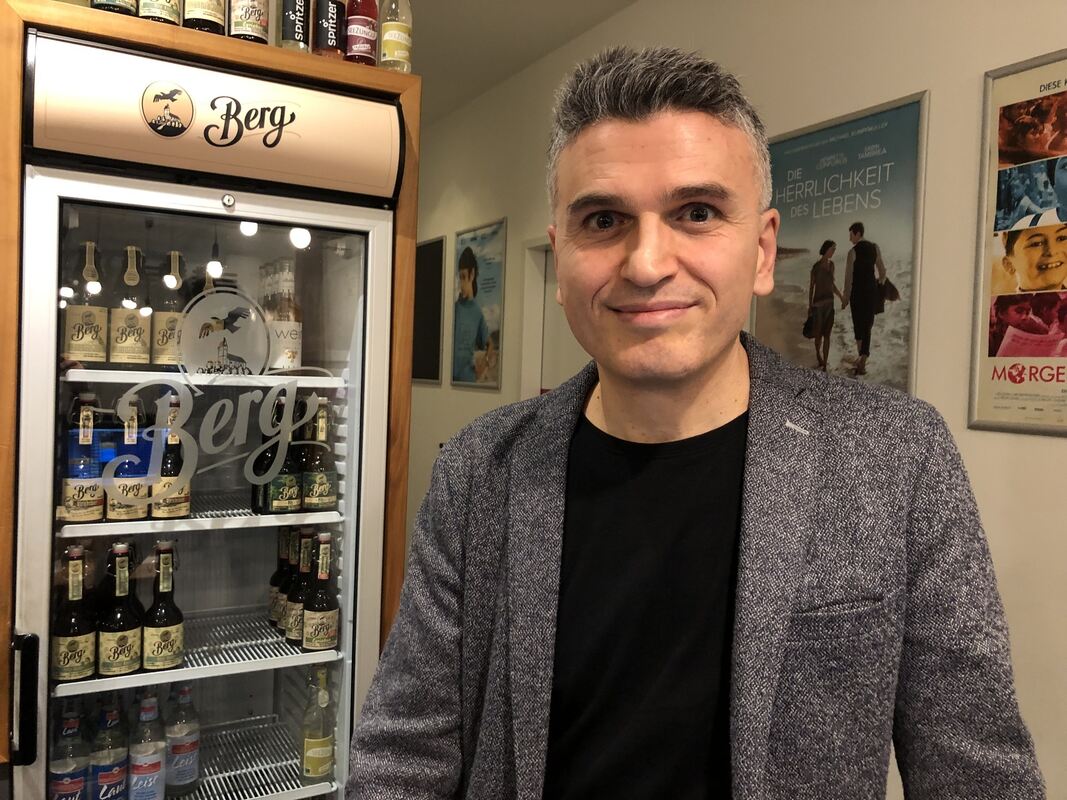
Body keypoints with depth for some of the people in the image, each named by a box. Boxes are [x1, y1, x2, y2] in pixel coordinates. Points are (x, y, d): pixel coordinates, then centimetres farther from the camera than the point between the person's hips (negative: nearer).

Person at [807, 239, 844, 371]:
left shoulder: (831, 264, 6)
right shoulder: (816, 266, -13)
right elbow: (811, 286, -8)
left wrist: (841, 296, 20)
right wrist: (810, 305, -7)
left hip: (830, 303, 6)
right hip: (818, 304, -6)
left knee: (827, 335, 5)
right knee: (819, 333, 7)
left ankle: (824, 365, 11)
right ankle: (819, 357, 33)